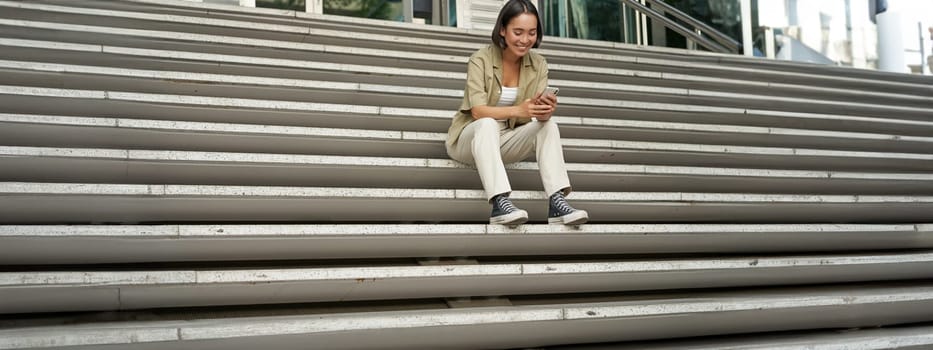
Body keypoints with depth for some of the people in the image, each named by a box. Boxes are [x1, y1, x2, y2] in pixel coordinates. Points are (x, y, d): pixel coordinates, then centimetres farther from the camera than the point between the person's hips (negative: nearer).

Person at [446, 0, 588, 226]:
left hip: (505, 141, 4)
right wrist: (517, 110, -43)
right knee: (488, 124, -36)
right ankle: (500, 203, -50)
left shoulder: (538, 64, -4)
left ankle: (557, 203, -35)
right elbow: (478, 111, -27)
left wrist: (546, 111, -38)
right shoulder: (481, 60, -16)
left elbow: (541, 115, -12)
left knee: (549, 126, -21)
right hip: (471, 137, -4)